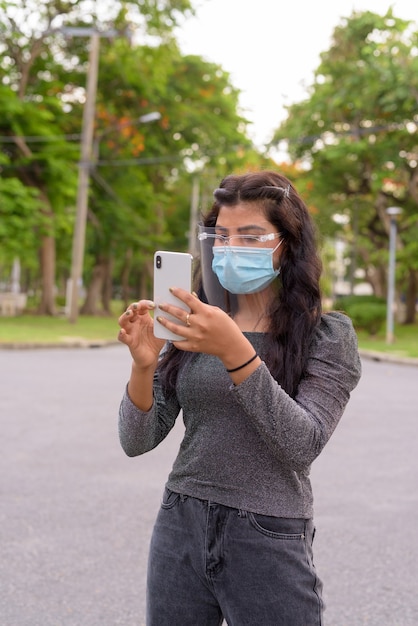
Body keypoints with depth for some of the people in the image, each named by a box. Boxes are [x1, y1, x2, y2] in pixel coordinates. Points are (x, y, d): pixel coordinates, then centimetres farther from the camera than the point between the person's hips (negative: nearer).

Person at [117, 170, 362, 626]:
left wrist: (236, 352, -28)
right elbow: (137, 442, 0)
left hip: (268, 541, -3)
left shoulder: (327, 334, -6)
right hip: (180, 528, 4)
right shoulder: (194, 327, 3)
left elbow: (302, 446, -19)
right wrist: (143, 366, -18)